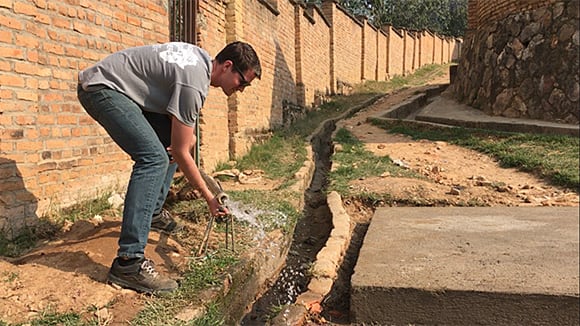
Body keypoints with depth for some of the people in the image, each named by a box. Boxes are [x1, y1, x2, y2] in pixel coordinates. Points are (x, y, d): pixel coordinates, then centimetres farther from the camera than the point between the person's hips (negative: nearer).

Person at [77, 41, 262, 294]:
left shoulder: (203, 58, 6)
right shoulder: (194, 83, -24)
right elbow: (181, 153, -20)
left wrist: (189, 137, -1)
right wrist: (209, 197, -11)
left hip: (123, 91, 11)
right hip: (101, 88, -11)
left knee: (171, 139, 15)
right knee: (154, 157, -26)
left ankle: (153, 211, 22)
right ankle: (128, 262, -28)